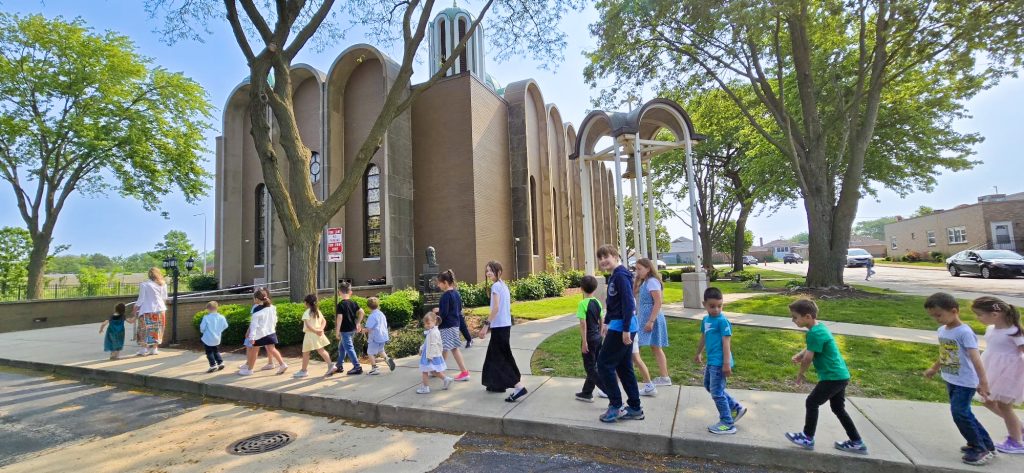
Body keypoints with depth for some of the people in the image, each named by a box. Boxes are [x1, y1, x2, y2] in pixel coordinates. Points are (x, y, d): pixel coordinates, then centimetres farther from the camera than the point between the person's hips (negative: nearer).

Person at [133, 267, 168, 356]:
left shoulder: (144, 285, -6)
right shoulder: (163, 285, 4)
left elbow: (141, 300, -6)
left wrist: (135, 310, 5)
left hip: (147, 311, -3)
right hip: (160, 310, 3)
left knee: (145, 330, 3)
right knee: (156, 330, 9)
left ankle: (144, 350, 1)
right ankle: (154, 349, 10)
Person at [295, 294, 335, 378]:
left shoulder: (307, 313, -12)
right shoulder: (318, 311, 9)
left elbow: (308, 325, -22)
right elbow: (324, 321, 6)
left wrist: (315, 331, -17)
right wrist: (321, 329, -6)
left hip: (310, 334, -6)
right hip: (318, 334, 6)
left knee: (305, 353, 8)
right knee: (321, 350, 5)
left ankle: (303, 371, 18)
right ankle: (331, 366, -6)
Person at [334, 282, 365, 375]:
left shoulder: (341, 304, -14)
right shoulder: (353, 303, 4)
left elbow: (339, 318, -18)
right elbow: (361, 312, 0)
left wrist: (337, 331, -13)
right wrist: (358, 323, 10)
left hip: (345, 330, -7)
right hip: (353, 329, 7)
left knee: (349, 348, -4)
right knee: (341, 346, 22)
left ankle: (357, 367, -6)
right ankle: (340, 365, 31)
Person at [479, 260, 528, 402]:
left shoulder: (496, 286, -13)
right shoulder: (504, 285, 13)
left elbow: (496, 308, -21)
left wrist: (486, 325, -20)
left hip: (499, 326, -10)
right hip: (505, 324, 10)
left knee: (503, 356, -6)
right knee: (495, 354, 19)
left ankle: (519, 386, -9)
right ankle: (498, 384, 28)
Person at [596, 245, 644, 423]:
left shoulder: (621, 275, -16)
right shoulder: (614, 276, 13)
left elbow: (628, 303, -22)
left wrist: (626, 329, -23)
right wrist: (607, 322, 22)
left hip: (621, 328, -10)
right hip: (619, 326, 10)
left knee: (604, 364, -1)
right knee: (624, 368, 15)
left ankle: (615, 406, 9)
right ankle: (635, 408, 23)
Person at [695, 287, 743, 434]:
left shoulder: (722, 321, -17)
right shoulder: (706, 320, 9)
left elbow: (726, 342, -20)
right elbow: (703, 338, 23)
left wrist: (727, 363, -23)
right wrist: (698, 353, 33)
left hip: (719, 363, -9)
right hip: (711, 361, 10)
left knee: (717, 392, -1)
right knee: (708, 386, 22)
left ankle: (728, 424, 13)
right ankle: (736, 408, 34)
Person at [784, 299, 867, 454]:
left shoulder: (814, 333, -24)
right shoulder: (820, 327, 7)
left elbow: (808, 358, -19)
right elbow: (810, 349, 19)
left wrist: (800, 374, -2)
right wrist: (799, 355, 0)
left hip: (833, 377, -10)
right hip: (841, 375, 10)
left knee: (811, 403, 1)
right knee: (838, 408, 19)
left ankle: (807, 438, 12)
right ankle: (857, 443, 27)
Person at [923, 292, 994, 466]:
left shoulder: (964, 332, -20)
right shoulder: (942, 330, 4)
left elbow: (975, 357, -26)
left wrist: (983, 382, -32)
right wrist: (934, 369, 31)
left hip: (965, 382, -8)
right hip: (950, 380, 8)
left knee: (959, 413, -8)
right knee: (963, 413, 15)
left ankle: (980, 449, 7)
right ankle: (985, 444, 28)